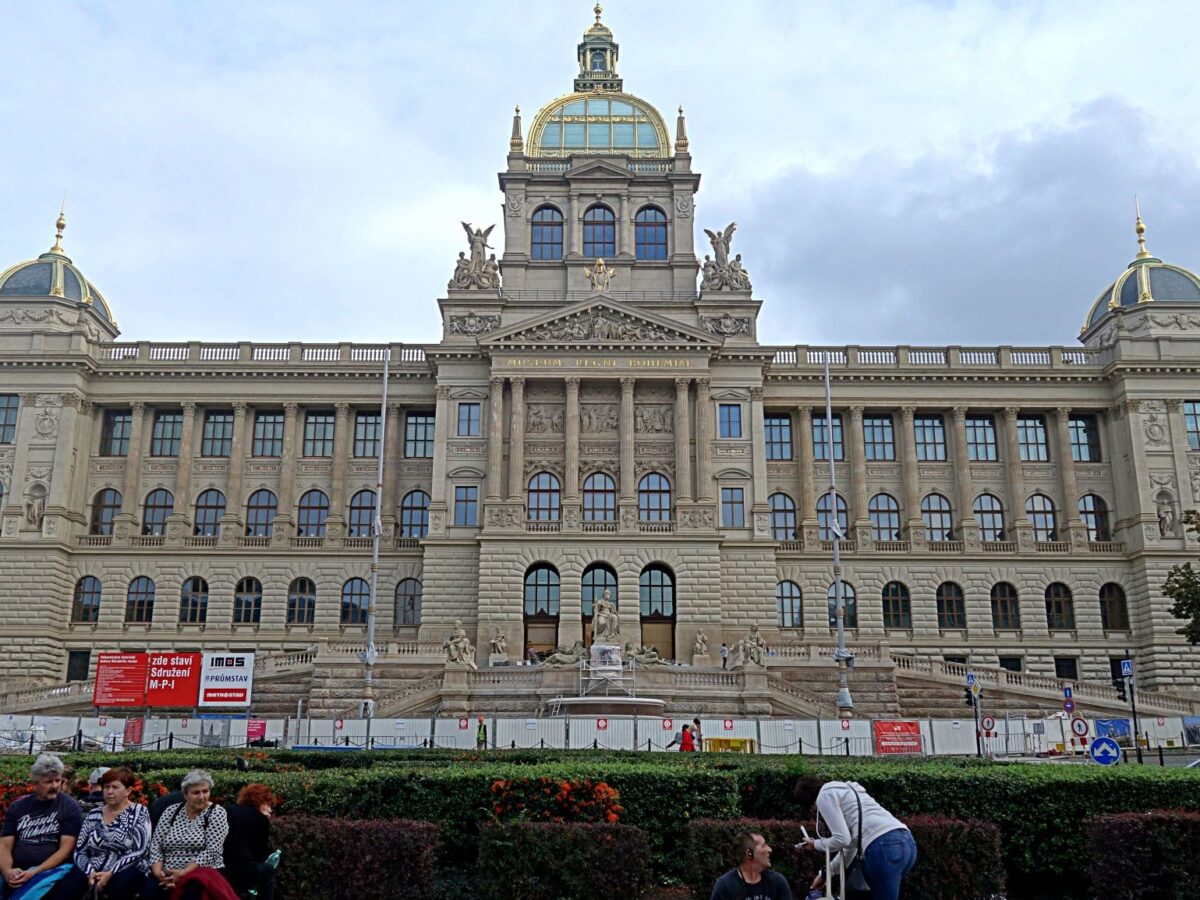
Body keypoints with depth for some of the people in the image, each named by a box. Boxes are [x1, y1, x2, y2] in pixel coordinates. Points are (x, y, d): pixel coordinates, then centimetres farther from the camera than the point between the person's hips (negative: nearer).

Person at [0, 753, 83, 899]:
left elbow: (66, 848, -5)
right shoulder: (18, 806, 12)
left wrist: (35, 872, -17)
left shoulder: (69, 807, 1)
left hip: (53, 869, -3)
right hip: (16, 872, 3)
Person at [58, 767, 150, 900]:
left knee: (121, 883, -39)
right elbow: (79, 851, 9)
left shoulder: (139, 812, 1)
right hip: (94, 871, 4)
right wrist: (90, 872, -10)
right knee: (68, 886, -28)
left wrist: (111, 873, -18)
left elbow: (139, 851, -8)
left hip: (126, 871, -4)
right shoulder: (94, 814, 13)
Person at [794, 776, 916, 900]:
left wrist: (816, 844, 16)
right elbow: (851, 841, 32)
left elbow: (842, 839, -3)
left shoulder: (824, 796, 5)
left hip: (884, 847, -9)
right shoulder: (844, 791, 32)